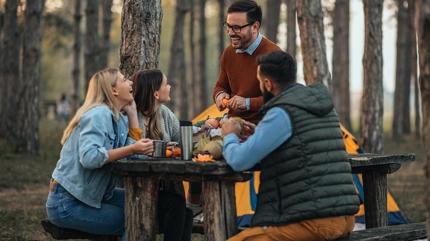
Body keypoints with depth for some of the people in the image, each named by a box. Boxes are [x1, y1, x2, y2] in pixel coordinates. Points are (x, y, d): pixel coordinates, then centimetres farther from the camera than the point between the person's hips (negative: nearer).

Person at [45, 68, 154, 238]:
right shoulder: (99, 115, -18)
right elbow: (89, 157, -31)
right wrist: (132, 150, -34)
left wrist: (132, 110, 4)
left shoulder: (118, 118, 9)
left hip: (89, 195, 9)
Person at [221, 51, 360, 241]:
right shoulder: (322, 104, 15)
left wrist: (230, 136, 10)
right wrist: (259, 133, 26)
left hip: (314, 222, -9)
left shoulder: (282, 113, -12)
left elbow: (239, 161, -12)